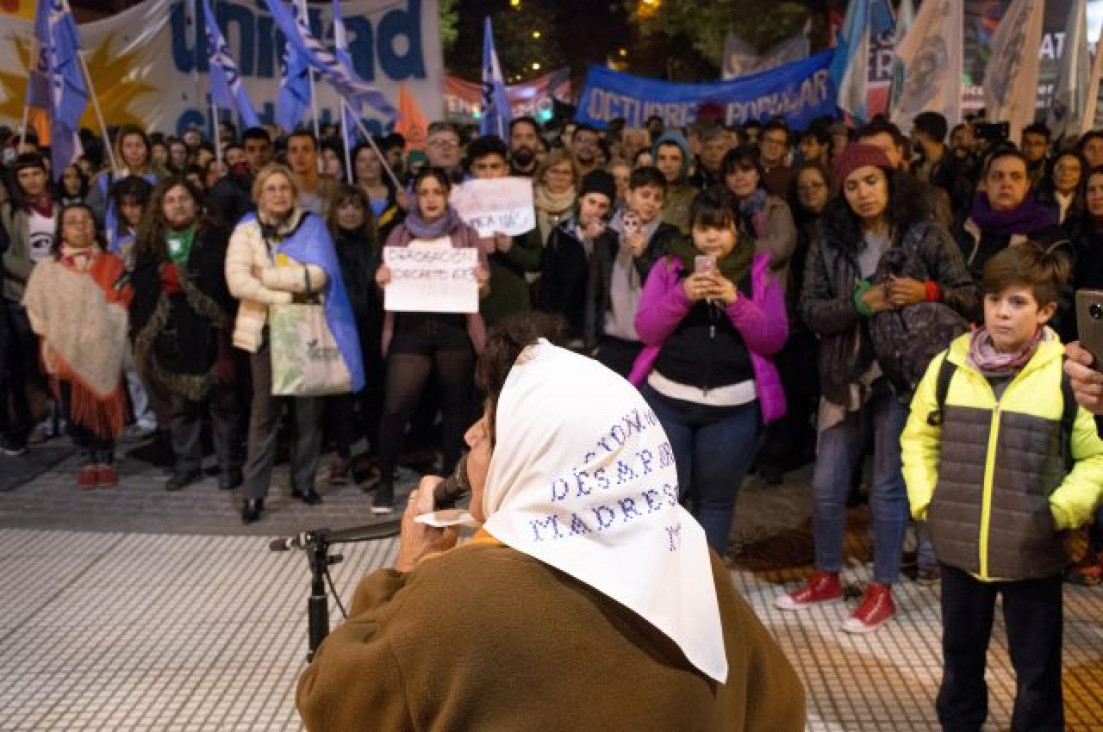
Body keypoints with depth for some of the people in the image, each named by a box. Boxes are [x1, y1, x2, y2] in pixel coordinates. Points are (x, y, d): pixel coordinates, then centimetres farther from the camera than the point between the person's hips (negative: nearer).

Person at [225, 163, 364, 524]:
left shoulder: (312, 226, 5)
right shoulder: (246, 230, 4)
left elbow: (319, 276, -10)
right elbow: (237, 282, -9)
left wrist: (267, 275, -10)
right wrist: (286, 295, -12)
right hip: (265, 328, -1)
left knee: (309, 408, 4)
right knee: (265, 411, -3)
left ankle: (304, 481, 18)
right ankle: (255, 493, 2)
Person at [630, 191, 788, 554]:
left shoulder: (760, 272, 4)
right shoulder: (668, 267, 5)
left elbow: (774, 338, -5)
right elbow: (646, 330, -3)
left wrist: (735, 301, -18)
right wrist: (682, 295, -18)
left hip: (733, 406, 0)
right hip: (666, 399, 0)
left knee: (716, 499, 6)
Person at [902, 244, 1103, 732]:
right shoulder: (950, 365, -3)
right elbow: (919, 437, 9)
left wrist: (1060, 511, -13)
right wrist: (926, 499, 0)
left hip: (1031, 553, -3)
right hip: (959, 545, 3)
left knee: (1036, 668, 12)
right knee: (961, 653, 22)